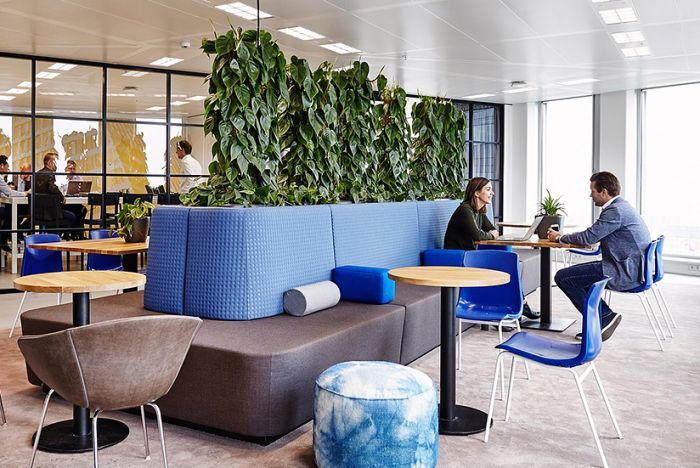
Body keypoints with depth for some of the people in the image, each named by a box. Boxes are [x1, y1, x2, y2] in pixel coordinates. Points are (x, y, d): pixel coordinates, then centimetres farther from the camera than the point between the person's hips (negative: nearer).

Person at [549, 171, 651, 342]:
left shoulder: (615, 211, -18)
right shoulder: (621, 206, 16)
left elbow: (589, 237, -17)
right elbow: (594, 235, 18)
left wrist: (560, 237, -1)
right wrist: (563, 236, 10)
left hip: (626, 272, -11)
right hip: (631, 268, 11)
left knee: (562, 277, -11)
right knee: (574, 273, 19)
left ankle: (603, 318, -3)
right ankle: (605, 316, 13)